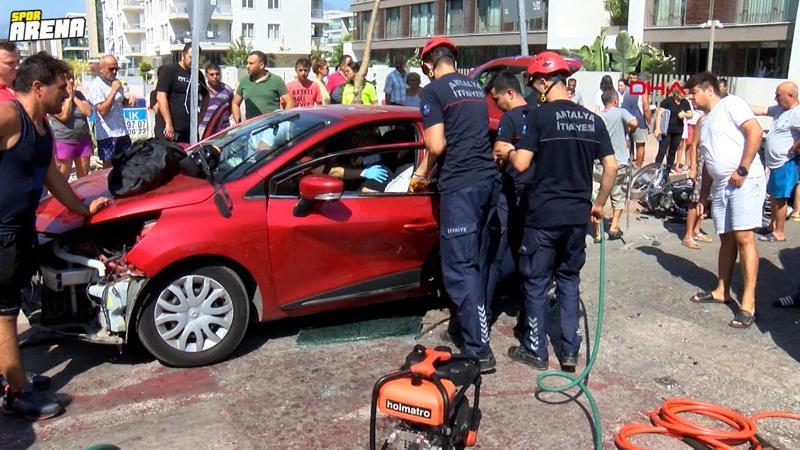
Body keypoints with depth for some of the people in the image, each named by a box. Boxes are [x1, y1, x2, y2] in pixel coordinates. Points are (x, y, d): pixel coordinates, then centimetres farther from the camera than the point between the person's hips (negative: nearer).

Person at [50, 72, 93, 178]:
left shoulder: (78, 94, 12)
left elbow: (88, 111, -1)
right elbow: (64, 116, -18)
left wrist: (74, 97, -3)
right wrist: (69, 97, -8)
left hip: (83, 140, 5)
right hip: (63, 141, -5)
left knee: (84, 175, 9)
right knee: (63, 177, -4)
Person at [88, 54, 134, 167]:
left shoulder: (116, 83, 11)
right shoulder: (96, 85, -12)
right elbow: (103, 110, -19)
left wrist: (130, 99, 2)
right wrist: (113, 90, -21)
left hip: (122, 132, 7)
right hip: (107, 135, -7)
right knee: (109, 168, 1)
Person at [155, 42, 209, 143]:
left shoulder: (198, 74, 13)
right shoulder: (169, 70, -3)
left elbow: (205, 96, 27)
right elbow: (161, 96, -11)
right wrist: (168, 123, -17)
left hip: (190, 130, 6)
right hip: (168, 129, -6)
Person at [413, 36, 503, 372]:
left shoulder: (434, 91, -4)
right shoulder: (476, 87, 18)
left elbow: (436, 146, -12)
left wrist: (423, 172, 9)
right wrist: (428, 169, 29)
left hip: (460, 185, -8)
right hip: (489, 180, 8)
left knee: (460, 268, -4)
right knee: (481, 262, 16)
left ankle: (479, 350, -5)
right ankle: (474, 325, 30)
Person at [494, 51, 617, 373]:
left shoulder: (540, 116, -10)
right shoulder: (592, 119, 6)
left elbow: (521, 164, -16)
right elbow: (611, 168, 6)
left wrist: (506, 153, 5)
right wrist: (599, 204, 17)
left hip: (544, 215, -5)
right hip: (578, 215, 5)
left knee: (536, 282, 7)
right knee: (569, 279, 16)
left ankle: (535, 350, 16)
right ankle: (570, 351, 19)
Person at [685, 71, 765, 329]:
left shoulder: (730, 104, -1)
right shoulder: (705, 123, 23)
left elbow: (755, 132, -14)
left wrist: (742, 170, -18)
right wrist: (703, 195, 22)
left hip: (745, 182, -8)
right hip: (720, 185, 8)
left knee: (744, 238, -12)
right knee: (727, 239, 13)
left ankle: (748, 303, -11)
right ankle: (722, 291, 22)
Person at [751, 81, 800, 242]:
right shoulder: (779, 109, 9)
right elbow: (761, 110, 18)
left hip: (786, 163, -9)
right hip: (775, 162, 9)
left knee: (780, 198, -4)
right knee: (773, 196, 19)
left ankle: (779, 233, 5)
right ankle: (773, 226, 33)